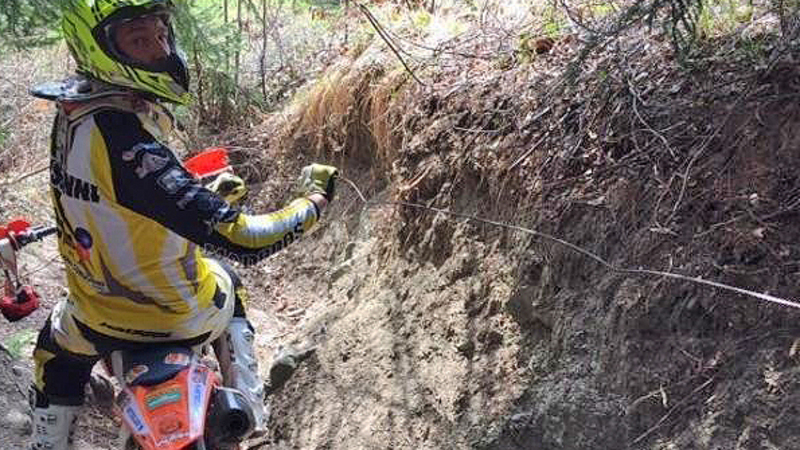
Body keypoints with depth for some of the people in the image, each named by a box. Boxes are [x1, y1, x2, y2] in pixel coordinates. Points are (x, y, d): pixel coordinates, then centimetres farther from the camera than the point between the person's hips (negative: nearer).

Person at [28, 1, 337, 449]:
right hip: (182, 317, -5)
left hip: (99, 320, 5)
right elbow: (241, 240, -39)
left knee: (55, 354, 38)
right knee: (227, 282, 30)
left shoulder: (73, 109, -10)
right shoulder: (127, 143, -36)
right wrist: (315, 200, -22)